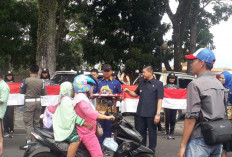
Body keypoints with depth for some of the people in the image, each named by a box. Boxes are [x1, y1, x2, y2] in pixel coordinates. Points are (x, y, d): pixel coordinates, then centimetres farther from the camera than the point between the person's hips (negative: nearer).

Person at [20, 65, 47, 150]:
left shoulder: (26, 80, -10)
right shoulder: (41, 81, -1)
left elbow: (21, 91, 1)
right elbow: (44, 93, 6)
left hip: (29, 102, -4)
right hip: (38, 101, 4)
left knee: (28, 123, -2)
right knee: (37, 122, 15)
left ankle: (29, 142, -5)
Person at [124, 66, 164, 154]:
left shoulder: (158, 84, -4)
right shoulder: (142, 83, 12)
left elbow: (160, 100, -9)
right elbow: (136, 94, 23)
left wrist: (158, 114, -16)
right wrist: (128, 91, 2)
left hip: (151, 114, -5)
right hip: (140, 113, 5)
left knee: (152, 133, 6)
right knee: (140, 133, 12)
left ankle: (151, 151, 17)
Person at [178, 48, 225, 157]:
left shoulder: (195, 84, -13)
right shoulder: (219, 84, 12)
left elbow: (192, 116, -18)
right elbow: (223, 113, 16)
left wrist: (183, 145, -15)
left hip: (200, 140, -8)